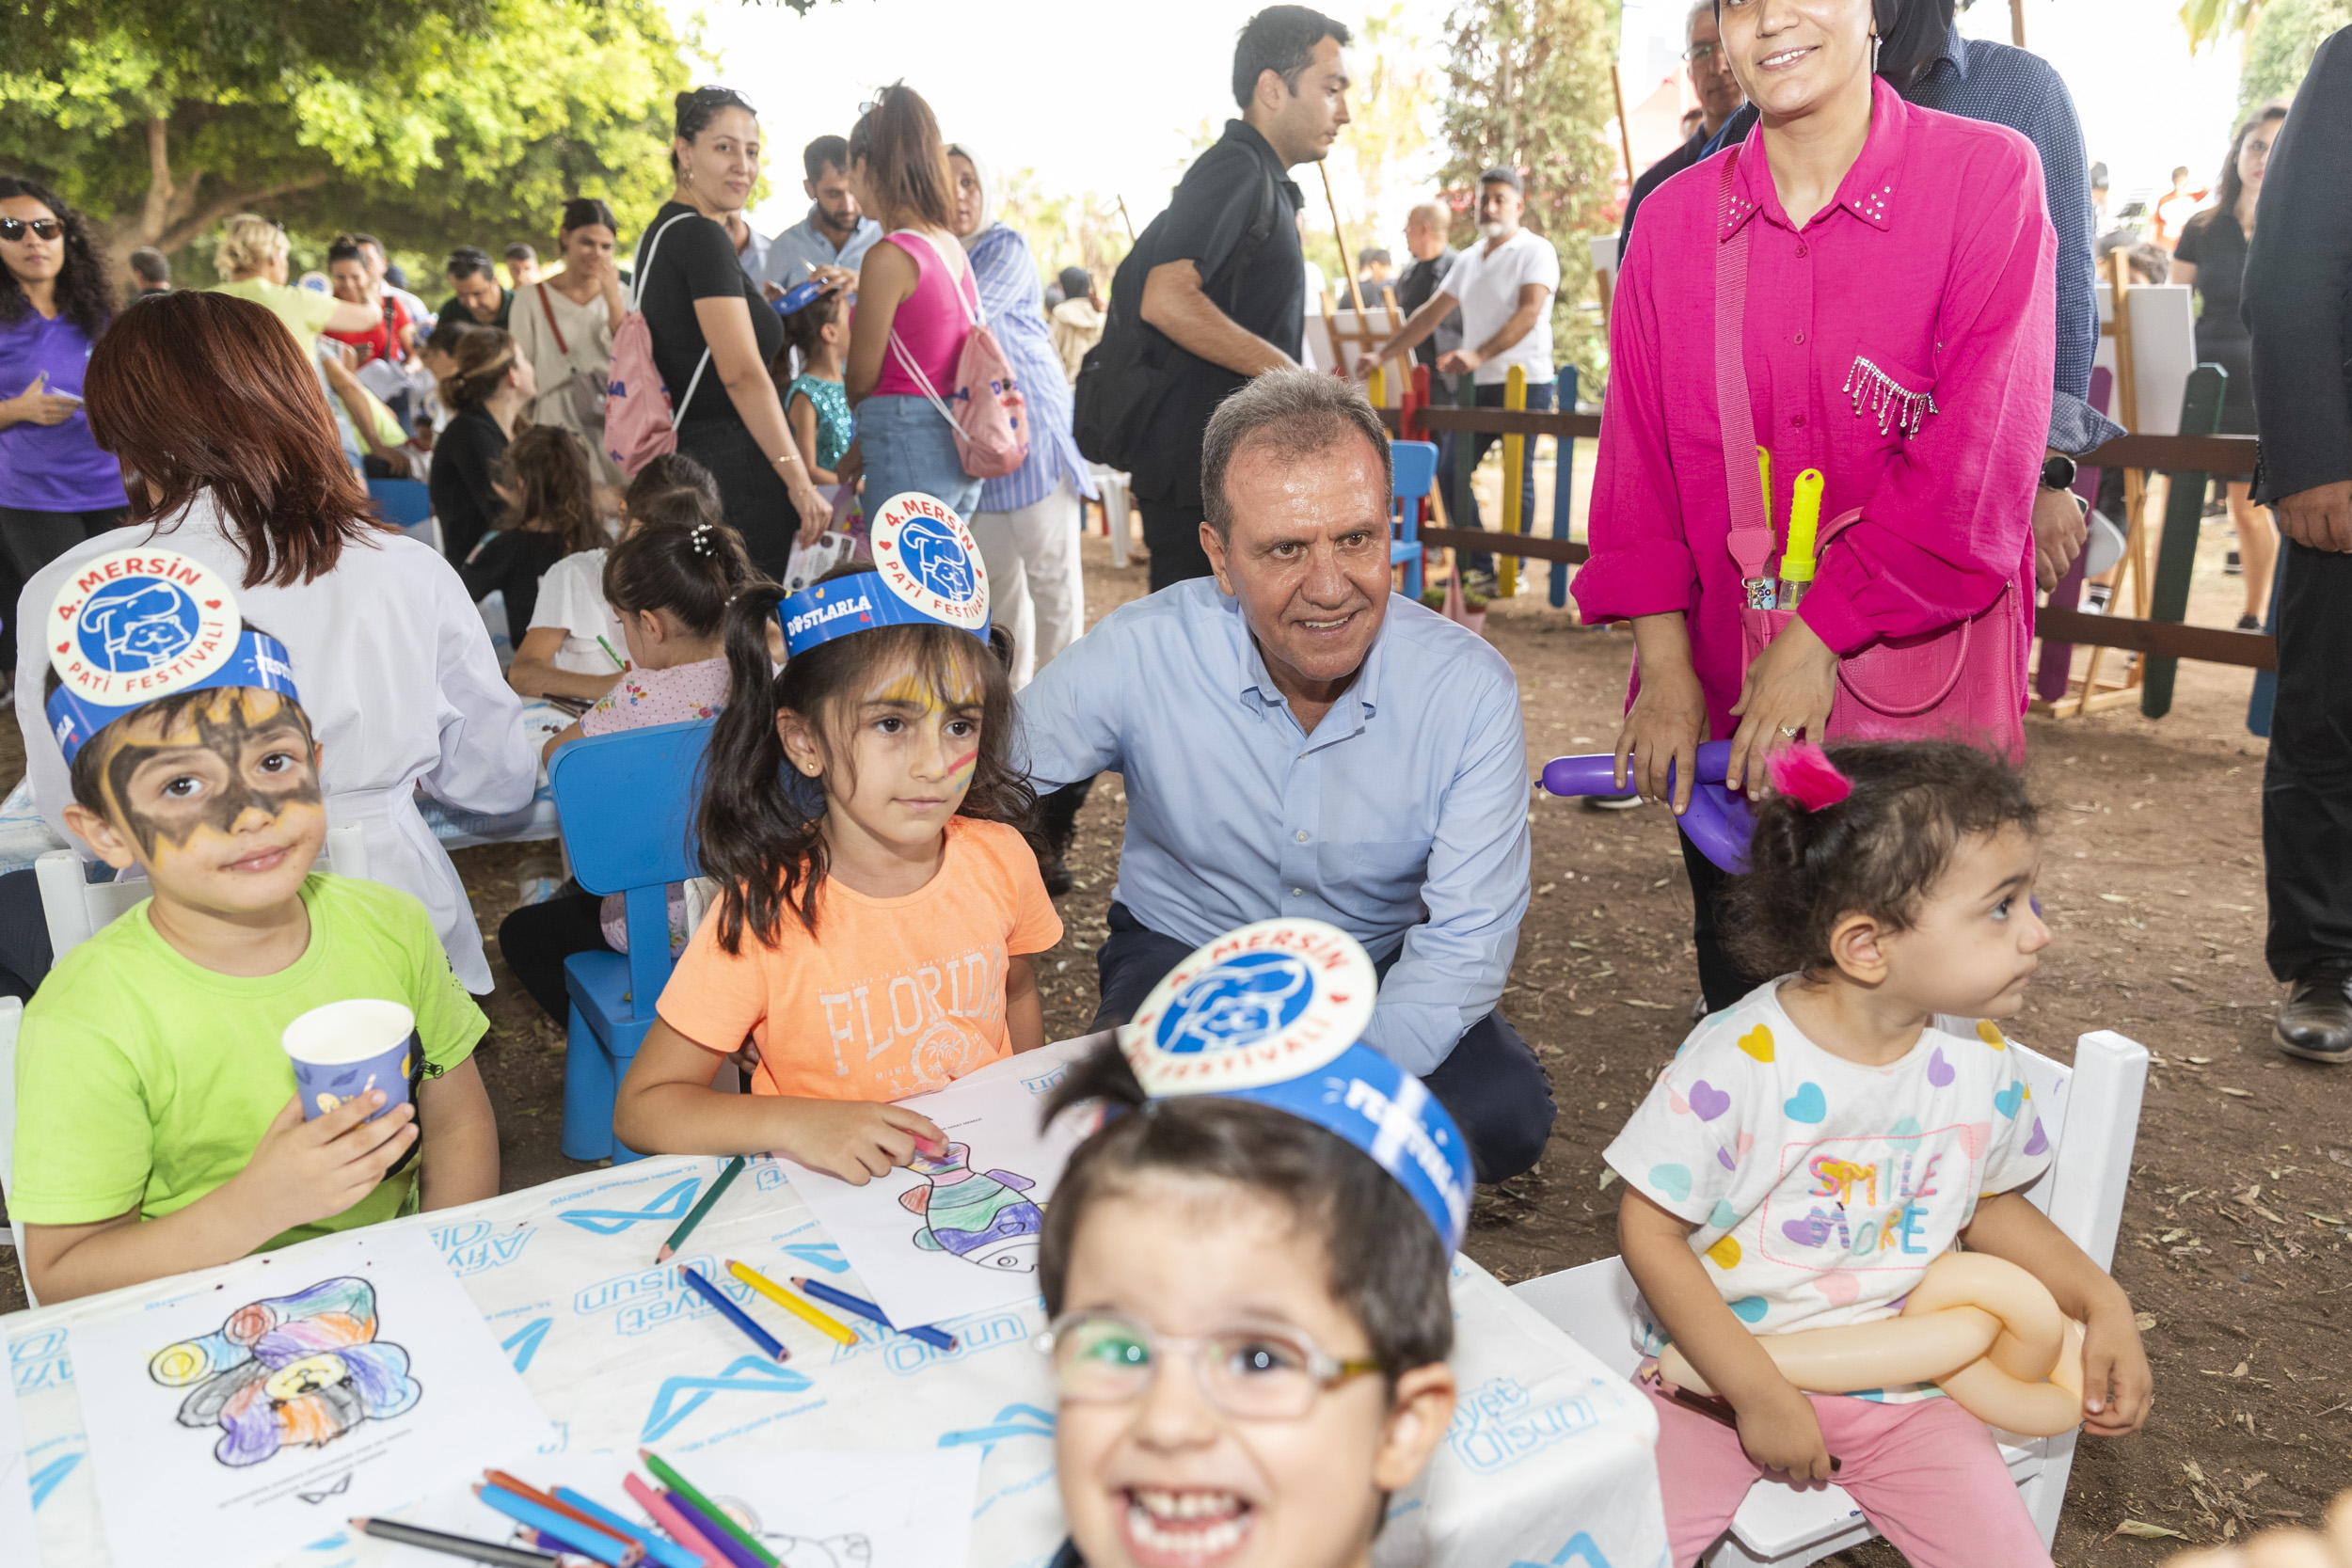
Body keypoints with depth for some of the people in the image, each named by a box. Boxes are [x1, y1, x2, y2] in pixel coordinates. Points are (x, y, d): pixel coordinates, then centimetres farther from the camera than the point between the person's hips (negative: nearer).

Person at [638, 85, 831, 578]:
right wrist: (799, 479, -18)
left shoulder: (661, 232, 18)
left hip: (685, 459, 10)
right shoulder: (701, 236, -12)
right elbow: (741, 372, -18)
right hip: (734, 467, -10)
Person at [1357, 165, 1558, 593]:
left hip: (1524, 382, -7)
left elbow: (1528, 313, -18)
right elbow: (1429, 315, 20)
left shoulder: (1535, 251, -4)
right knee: (1450, 472, 3)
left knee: (1517, 479, -3)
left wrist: (1478, 354, -30)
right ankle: (1476, 567, 10)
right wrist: (1382, 354, 13)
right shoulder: (1468, 260, 18)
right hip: (1478, 385, 7)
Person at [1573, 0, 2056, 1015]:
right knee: (1740, 1012, 16)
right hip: (1720, 714, 3)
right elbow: (1637, 451, 4)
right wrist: (1665, 664, -4)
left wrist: (1817, 638, -15)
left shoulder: (1989, 177, -4)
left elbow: (1980, 455, -12)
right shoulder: (1671, 218, 6)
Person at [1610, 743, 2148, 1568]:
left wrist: (2100, 1301, 0)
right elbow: (1650, 1230, -17)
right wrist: (1758, 1393, -18)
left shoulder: (1980, 1060, -6)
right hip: (1723, 1373, -4)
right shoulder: (1736, 1061, -23)